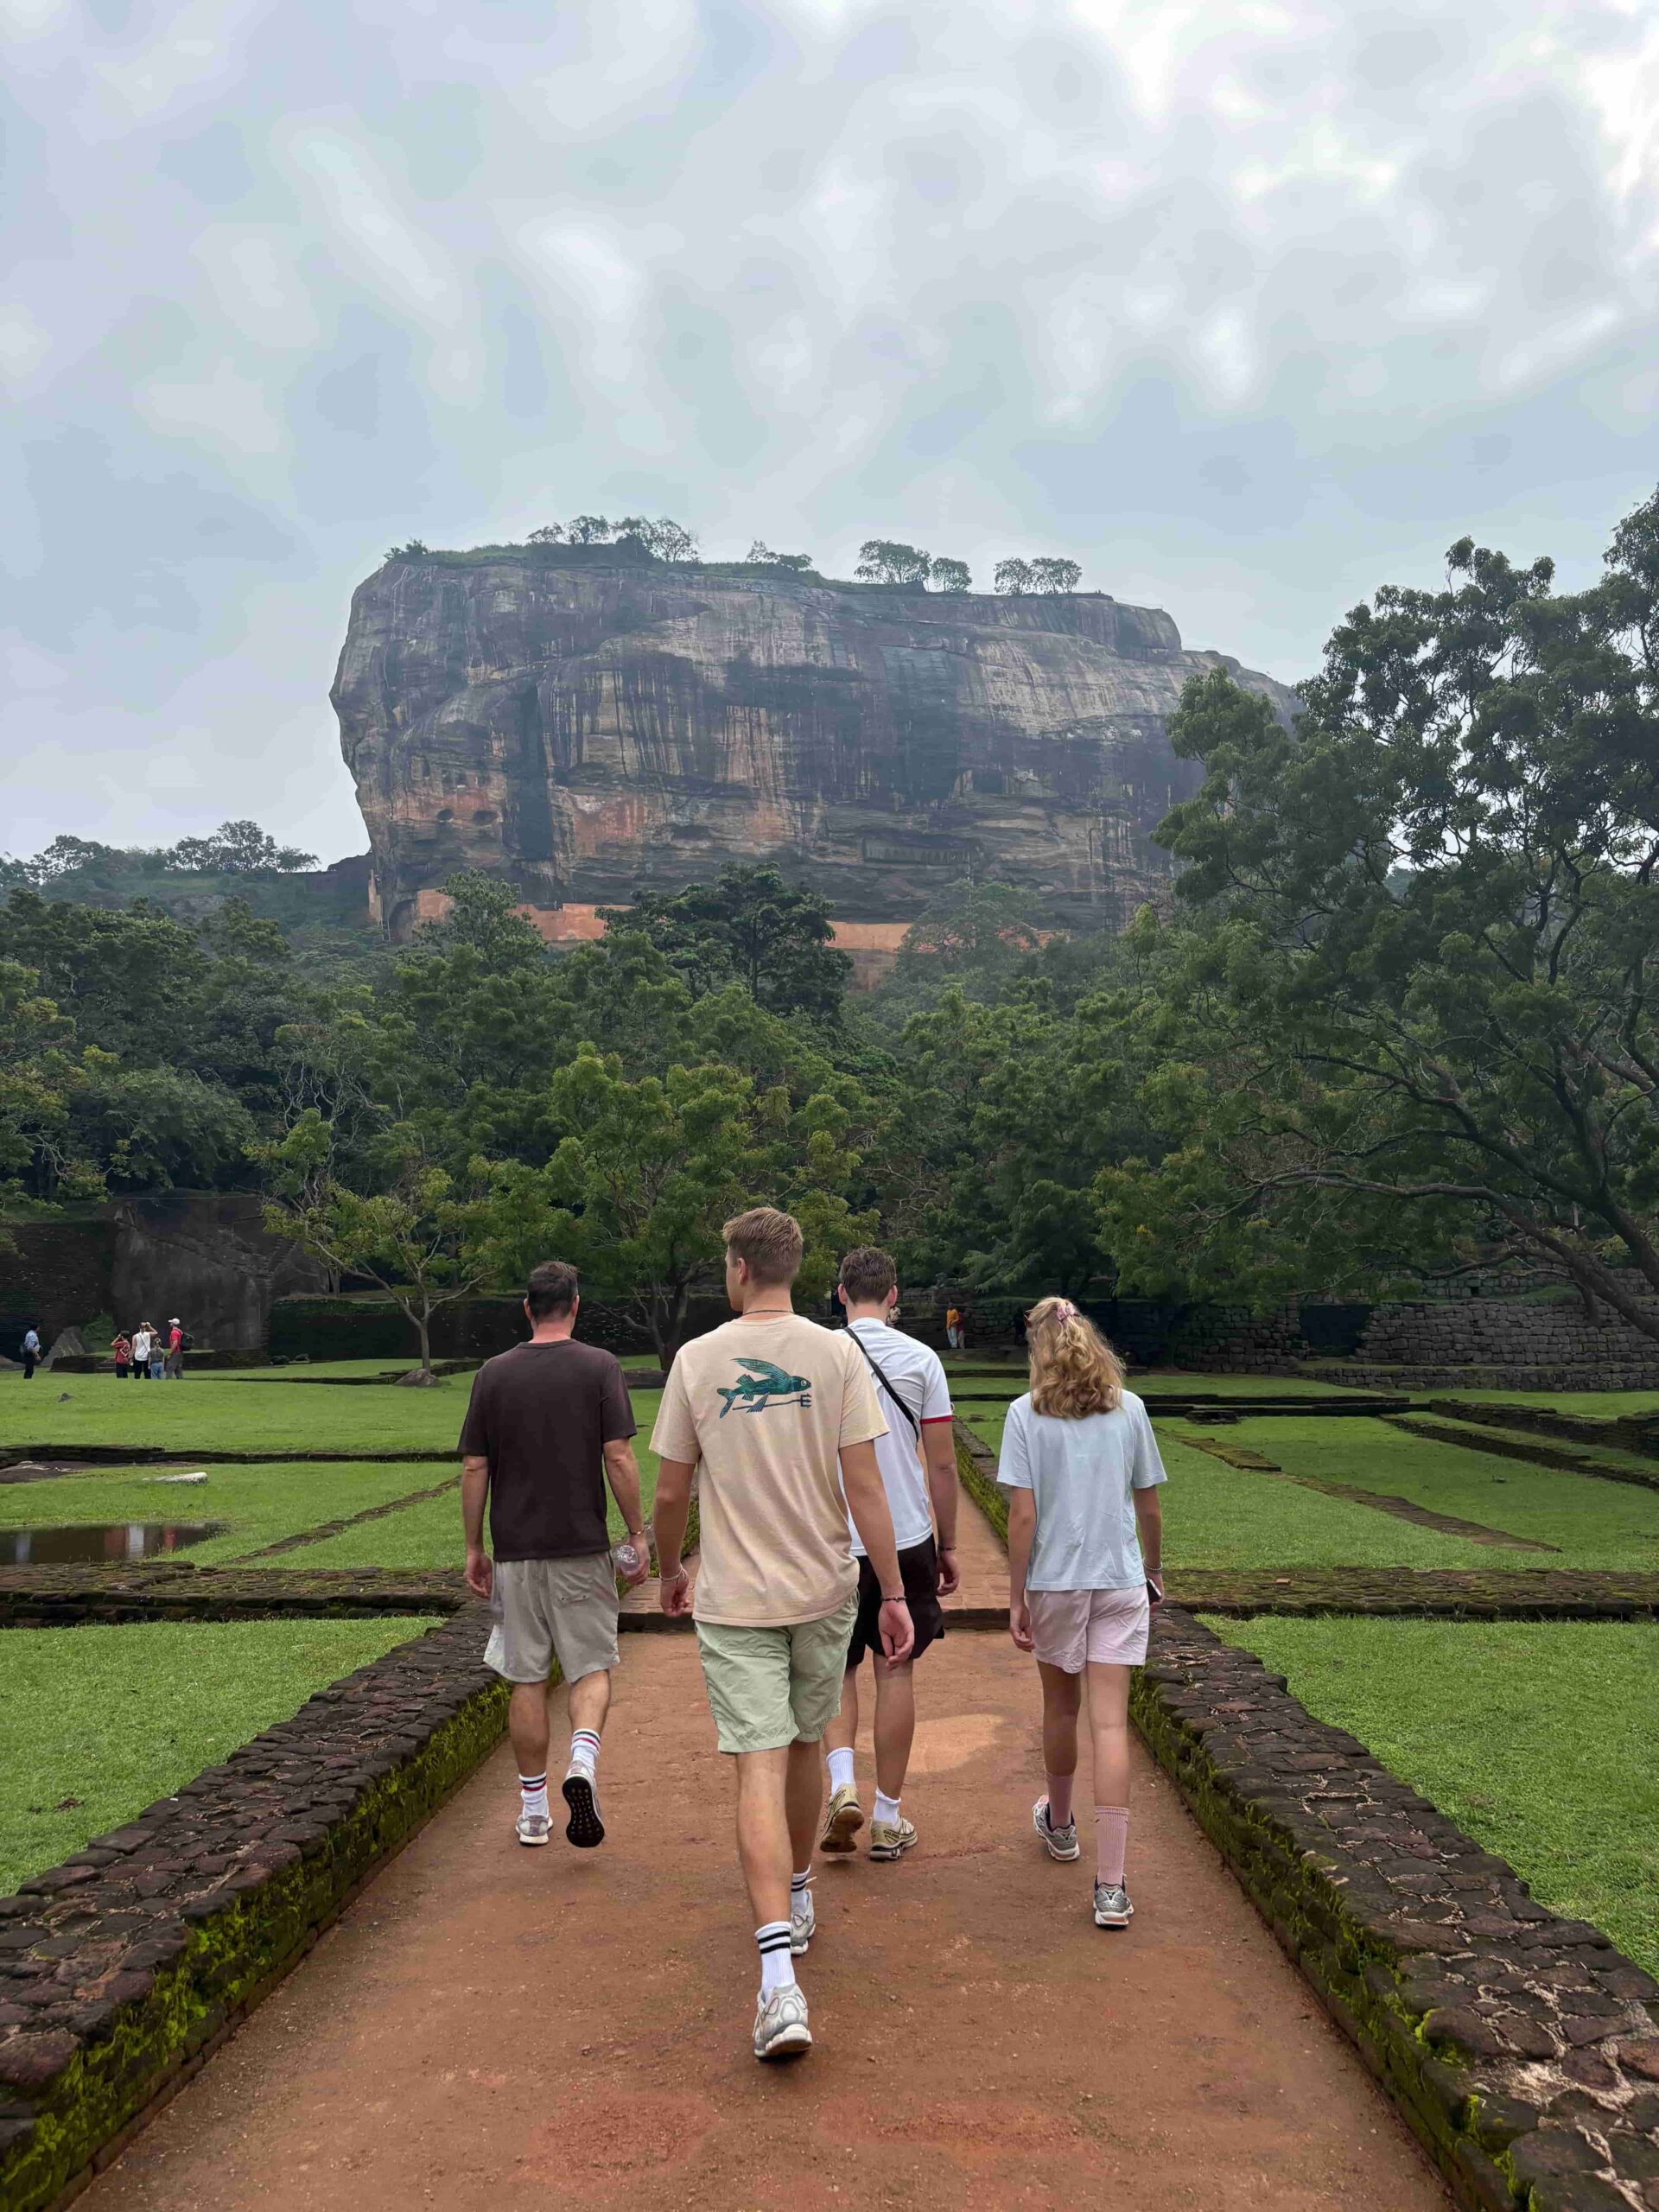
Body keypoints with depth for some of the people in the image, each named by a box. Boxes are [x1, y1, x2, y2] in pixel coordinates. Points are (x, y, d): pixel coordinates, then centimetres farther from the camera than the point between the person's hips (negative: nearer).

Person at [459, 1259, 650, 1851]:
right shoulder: (599, 1367, -4)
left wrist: (473, 1547, 10)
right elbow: (618, 1458, -10)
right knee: (590, 1667, 9)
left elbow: (474, 1469, 2)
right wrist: (638, 1534, -1)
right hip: (583, 1546, -2)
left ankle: (533, 1812, 17)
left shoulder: (493, 1373, 2)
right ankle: (583, 1762, -16)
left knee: (526, 1679, 10)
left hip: (515, 1550, 2)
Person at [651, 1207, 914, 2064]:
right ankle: (797, 1900, 41)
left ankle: (779, 1975, -13)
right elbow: (864, 1486, -9)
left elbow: (670, 1493, 0)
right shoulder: (837, 1354, -6)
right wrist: (894, 1594, -4)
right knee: (805, 1747, 20)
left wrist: (669, 1572, 18)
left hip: (732, 1603, -1)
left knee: (759, 1767, -3)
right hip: (823, 1591, 2)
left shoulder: (696, 1359, -5)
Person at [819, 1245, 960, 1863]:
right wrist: (948, 1546, 8)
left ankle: (841, 1784, -5)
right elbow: (943, 1466, -2)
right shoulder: (921, 1359, -3)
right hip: (906, 1538, 0)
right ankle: (888, 1819, 15)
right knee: (895, 1673, 9)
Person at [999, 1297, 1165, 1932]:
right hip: (1121, 1581, 1)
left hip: (1054, 1580, -1)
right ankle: (1110, 1886, -2)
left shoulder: (1026, 1415, -7)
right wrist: (1153, 1572, 22)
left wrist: (1015, 1599, -4)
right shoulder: (1129, 1410, 1)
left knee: (1061, 1706, 19)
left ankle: (1059, 1823, 43)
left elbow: (1023, 1515, -11)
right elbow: (1149, 1506, 7)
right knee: (1110, 1724, 0)